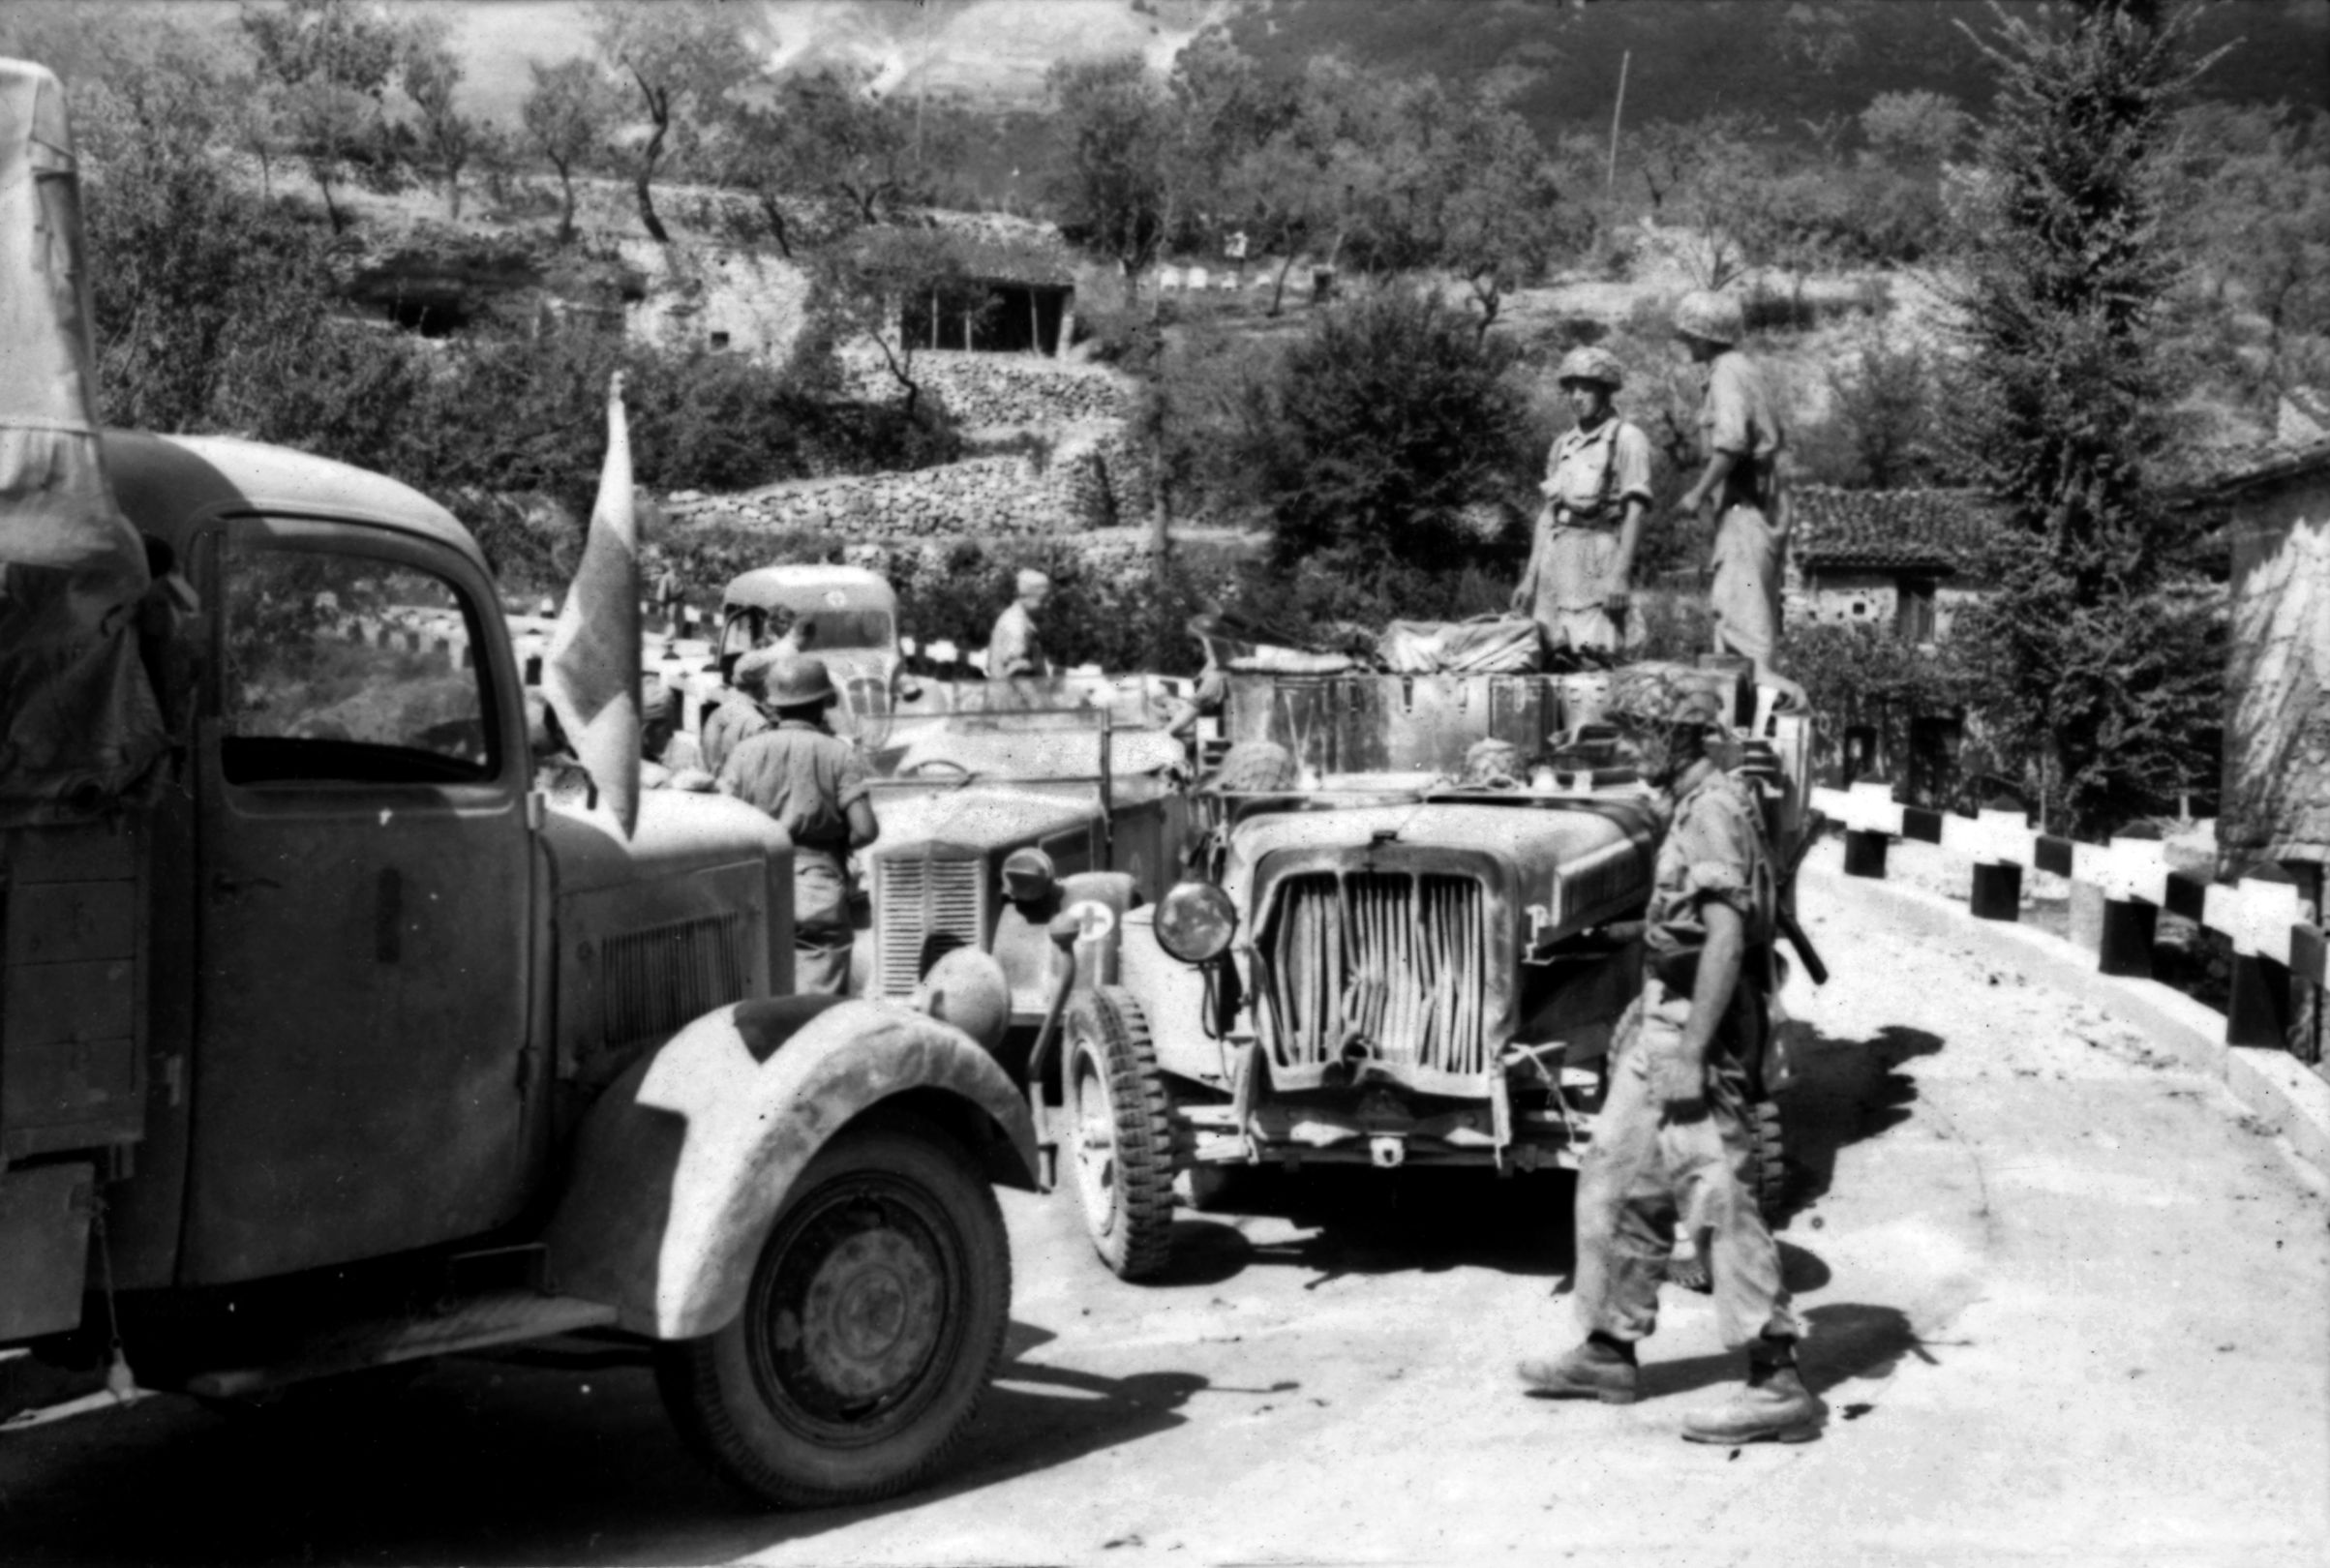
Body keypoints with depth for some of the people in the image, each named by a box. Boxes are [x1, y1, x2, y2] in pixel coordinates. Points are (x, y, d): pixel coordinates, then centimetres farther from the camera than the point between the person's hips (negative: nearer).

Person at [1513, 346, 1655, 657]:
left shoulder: (1626, 439, -2)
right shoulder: (1562, 444, 17)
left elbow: (1635, 511, -9)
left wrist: (1620, 573, -17)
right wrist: (1530, 576, 14)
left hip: (1599, 548, -6)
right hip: (1556, 554, 7)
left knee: (1592, 653, -14)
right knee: (1548, 652, 2)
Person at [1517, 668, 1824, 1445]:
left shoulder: (1713, 811, -17)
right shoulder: (1693, 807, 15)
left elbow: (1726, 939, -24)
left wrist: (1689, 1055, -26)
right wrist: (1646, 1014, 24)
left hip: (1694, 1029, -10)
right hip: (1668, 1022, 10)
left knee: (1718, 1200, -9)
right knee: (1616, 1183, 15)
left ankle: (1779, 1384, -5)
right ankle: (1609, 1352, 26)